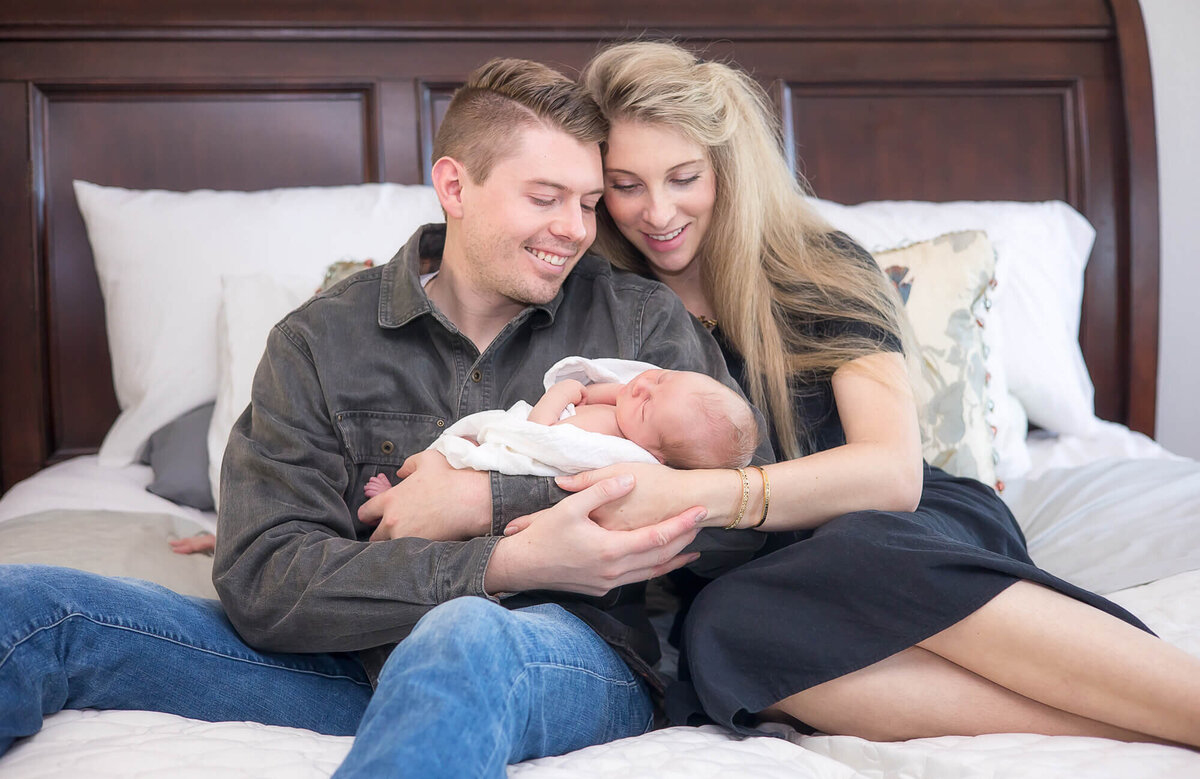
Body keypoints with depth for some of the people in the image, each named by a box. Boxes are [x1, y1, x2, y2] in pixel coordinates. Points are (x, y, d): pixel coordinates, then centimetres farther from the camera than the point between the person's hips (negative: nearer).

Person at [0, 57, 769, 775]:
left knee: (465, 638, -41)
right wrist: (511, 564, -20)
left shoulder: (641, 320, 6)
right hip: (356, 662, 2)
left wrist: (489, 498, -12)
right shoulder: (320, 342, 4)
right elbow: (263, 580, -9)